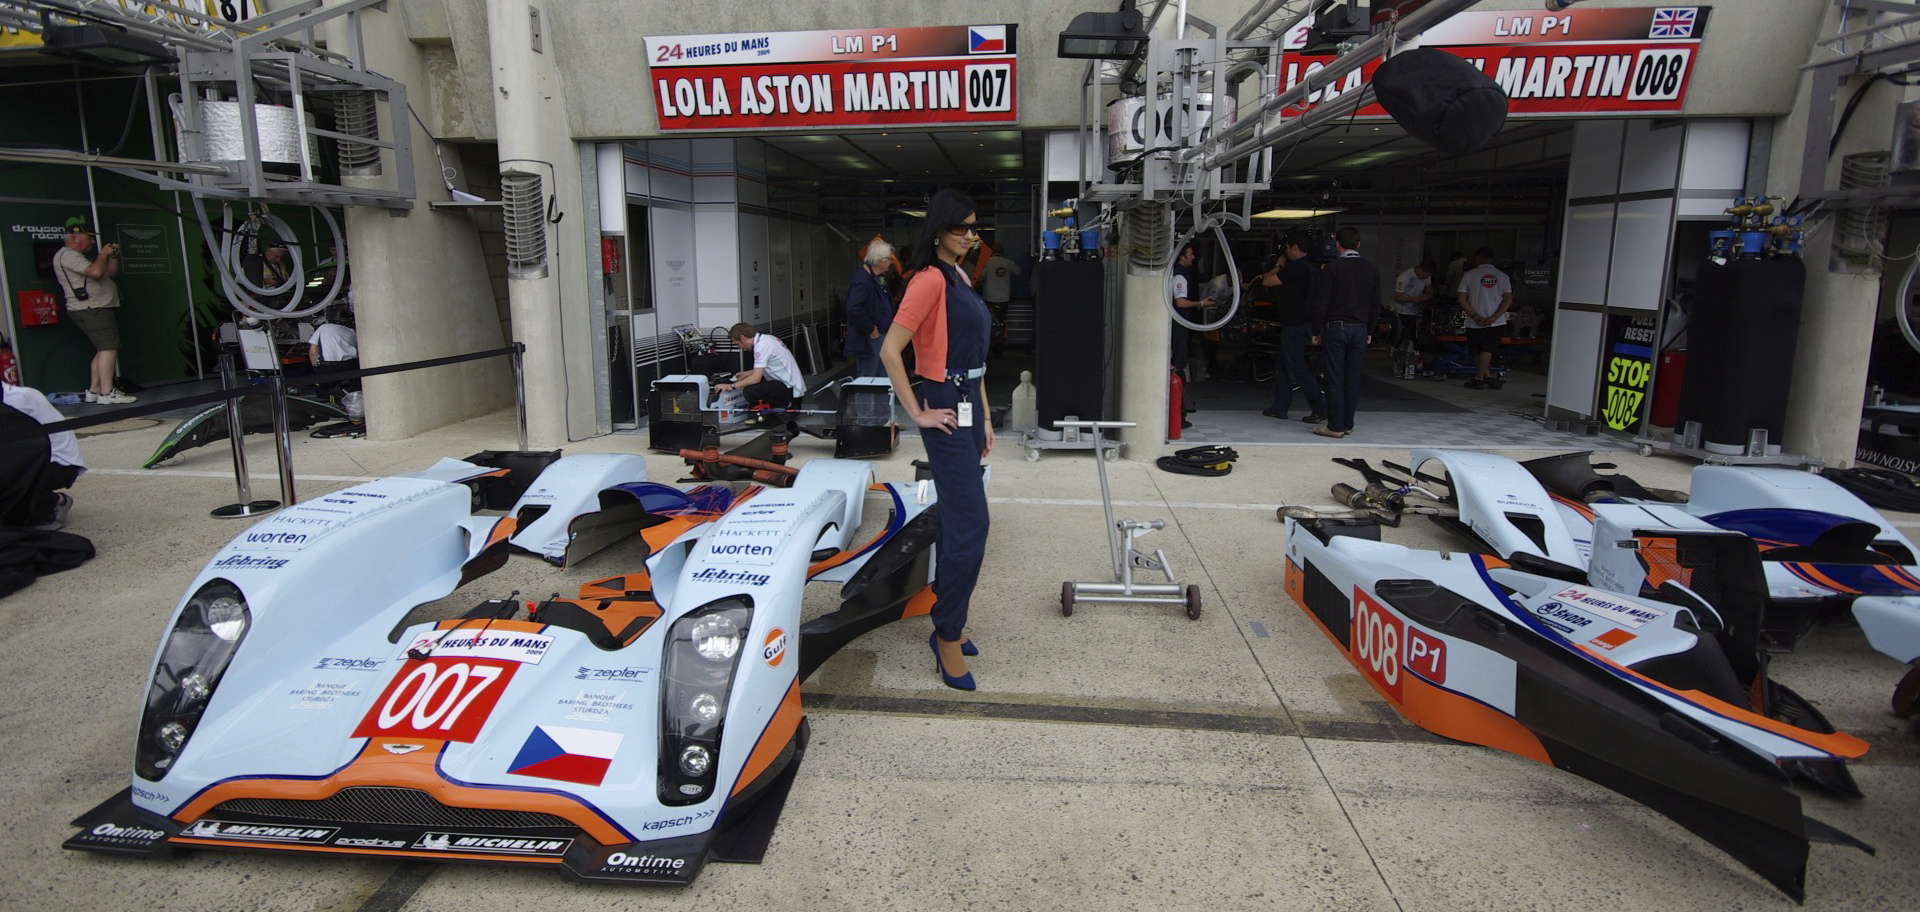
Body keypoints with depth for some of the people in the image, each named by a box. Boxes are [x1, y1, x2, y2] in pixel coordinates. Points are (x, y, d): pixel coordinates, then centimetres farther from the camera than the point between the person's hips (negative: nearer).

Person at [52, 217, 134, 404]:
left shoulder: (77, 256, 25)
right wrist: (103, 254, -8)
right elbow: (95, 271, -24)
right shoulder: (67, 255, -9)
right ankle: (107, 393, -22)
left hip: (97, 309, 11)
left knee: (103, 350, 12)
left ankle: (94, 391, 15)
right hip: (92, 310, -11)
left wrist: (113, 256, 9)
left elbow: (111, 272, 25)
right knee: (108, 348, -17)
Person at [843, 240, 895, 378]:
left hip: (880, 338, 10)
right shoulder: (862, 279, -19)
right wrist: (870, 330, -21)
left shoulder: (875, 278, 13)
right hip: (868, 341, -10)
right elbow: (853, 309, -31)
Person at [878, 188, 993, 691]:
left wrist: (984, 415, 16)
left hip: (968, 405, 9)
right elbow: (890, 351, -20)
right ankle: (948, 635, 3)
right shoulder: (930, 279, -13)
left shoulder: (960, 278, 16)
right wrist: (917, 413, -16)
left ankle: (947, 618, 26)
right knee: (970, 523, -9)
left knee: (956, 518, 14)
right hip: (945, 407, -9)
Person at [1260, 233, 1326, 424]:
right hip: (1302, 322, 10)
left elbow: (1267, 281, -12)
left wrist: (1279, 265, 2)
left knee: (1297, 368, -6)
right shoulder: (1310, 267, 12)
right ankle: (1280, 407, 22)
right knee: (1284, 365, 16)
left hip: (1294, 325, -10)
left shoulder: (1295, 268, -19)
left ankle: (1320, 408, -6)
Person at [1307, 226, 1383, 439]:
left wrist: (1317, 330, -2)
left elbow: (1321, 303, -10)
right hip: (1360, 329, 5)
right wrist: (1369, 331, 18)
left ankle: (1336, 427, -1)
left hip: (1335, 327, -4)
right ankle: (1347, 425, 14)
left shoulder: (1332, 268, -9)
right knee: (1353, 378, 9)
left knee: (1335, 379, -2)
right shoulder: (1371, 269, 7)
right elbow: (1376, 304, 11)